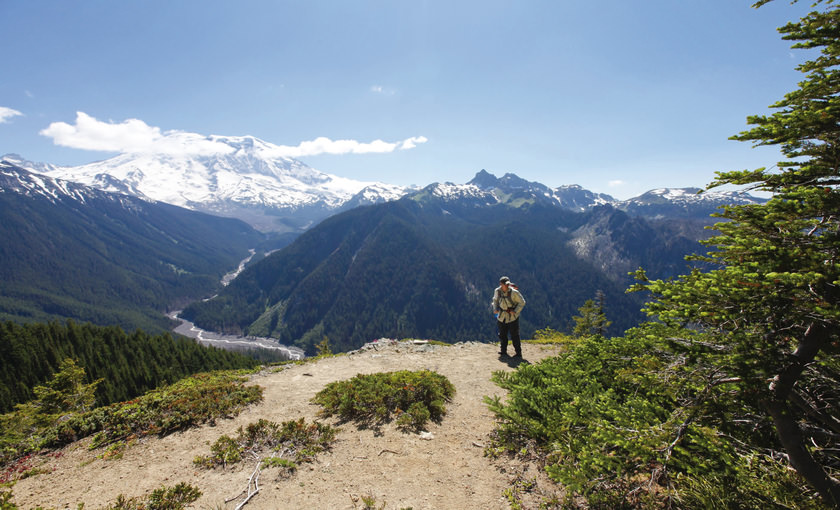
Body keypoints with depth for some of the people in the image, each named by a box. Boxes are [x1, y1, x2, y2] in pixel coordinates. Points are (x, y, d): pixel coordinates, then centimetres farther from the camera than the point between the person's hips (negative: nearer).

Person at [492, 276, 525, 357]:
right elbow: (495, 300, 14)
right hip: (502, 317, 4)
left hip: (512, 317, -4)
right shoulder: (497, 291, -6)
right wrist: (495, 309, -1)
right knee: (502, 335, 10)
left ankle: (518, 353, 12)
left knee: (514, 335, 0)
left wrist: (515, 311, -16)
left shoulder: (514, 292, -18)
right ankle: (503, 351, 25)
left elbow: (522, 302, -8)